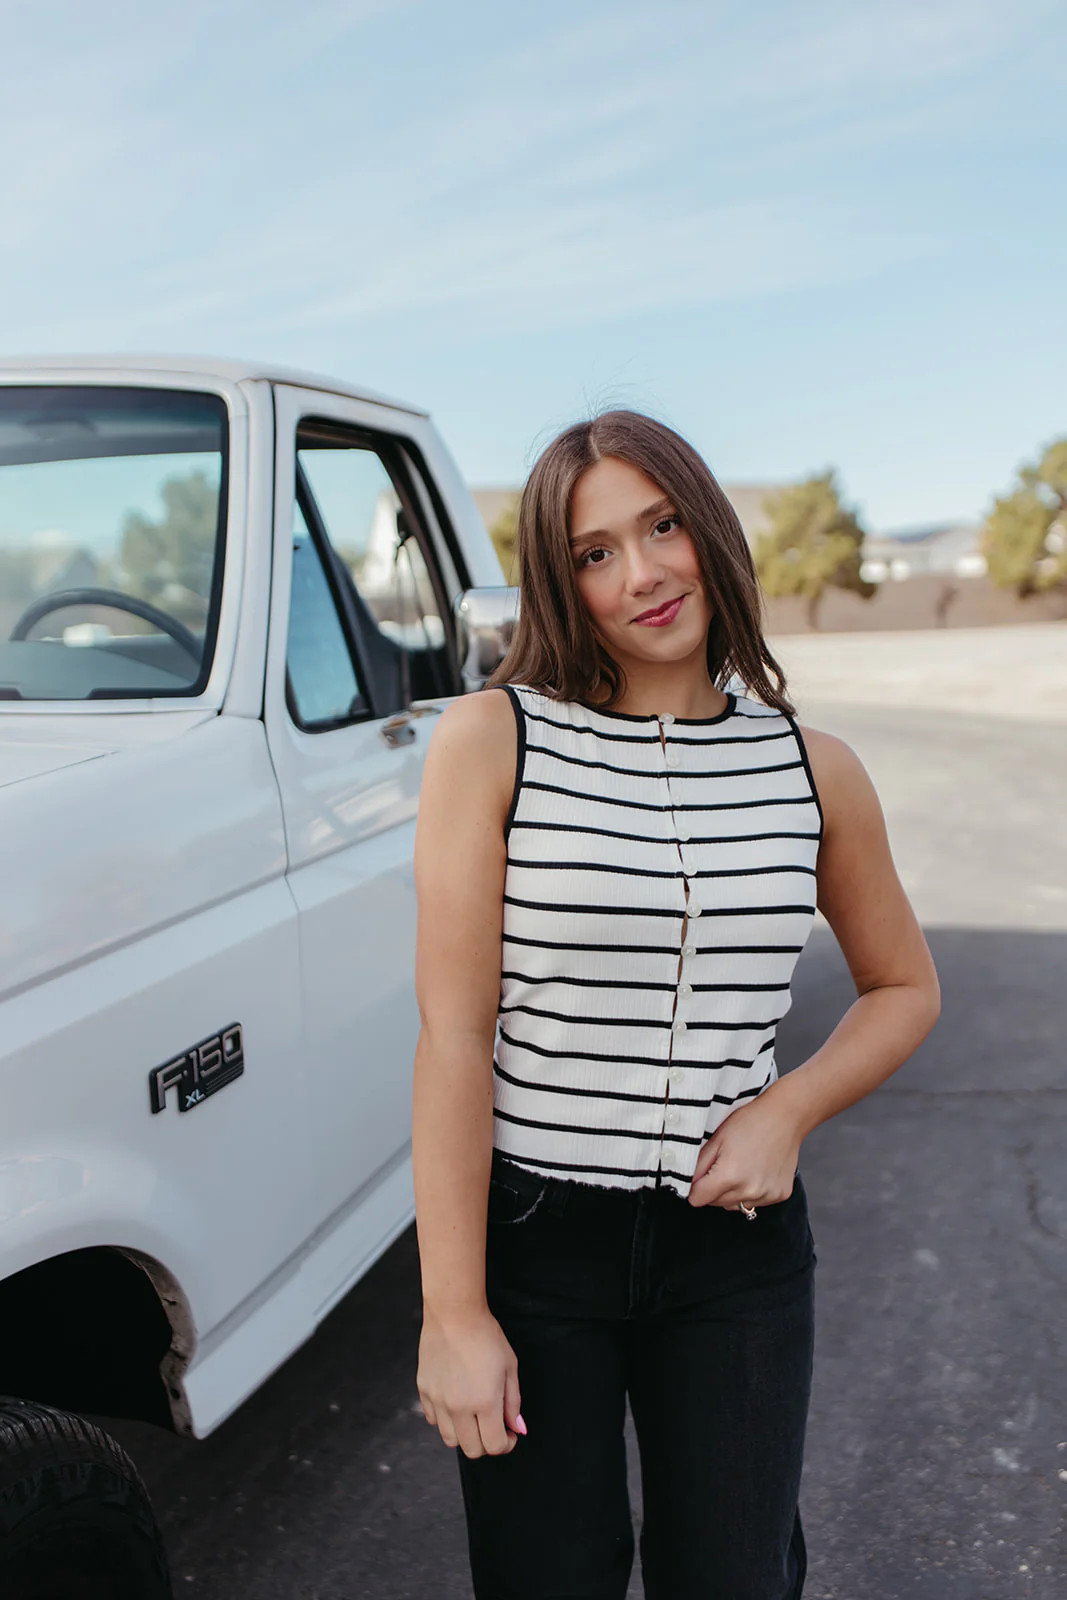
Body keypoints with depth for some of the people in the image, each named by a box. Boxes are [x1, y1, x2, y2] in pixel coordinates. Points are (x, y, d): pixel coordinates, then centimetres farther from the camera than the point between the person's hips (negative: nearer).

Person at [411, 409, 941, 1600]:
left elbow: (905, 986, 13)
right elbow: (452, 1032, -13)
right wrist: (452, 1314, -14)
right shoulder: (493, 738, -10)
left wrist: (790, 1111, -6)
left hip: (736, 1243, 3)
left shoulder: (813, 771, 0)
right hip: (529, 1233, -2)